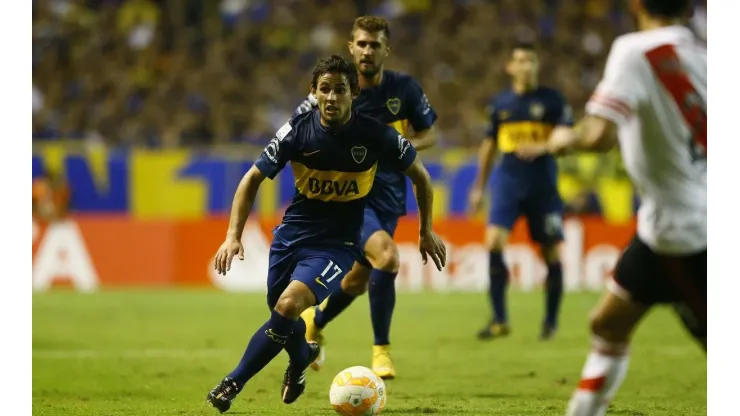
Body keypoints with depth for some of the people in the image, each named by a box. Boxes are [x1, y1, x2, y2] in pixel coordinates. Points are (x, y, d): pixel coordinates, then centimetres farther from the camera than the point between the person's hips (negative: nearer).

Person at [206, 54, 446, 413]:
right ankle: (302, 356, 48)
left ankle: (233, 383, -15)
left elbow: (419, 174, 3)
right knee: (280, 311, 11)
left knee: (289, 305, -24)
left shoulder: (376, 135, -14)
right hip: (293, 232, 3)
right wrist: (233, 235, -12)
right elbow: (253, 179, -2)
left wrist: (426, 231, 8)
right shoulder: (297, 130, -11)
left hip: (338, 242, -3)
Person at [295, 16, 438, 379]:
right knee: (386, 257, -27)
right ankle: (381, 349, -12)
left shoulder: (405, 89, -2)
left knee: (359, 279, 11)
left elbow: (429, 134, 10)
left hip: (387, 195, 4)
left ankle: (314, 322, 43)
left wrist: (405, 146, -10)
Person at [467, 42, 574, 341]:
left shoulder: (552, 100, 1)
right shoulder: (500, 103, 10)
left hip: (543, 185, -2)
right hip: (508, 182, 2)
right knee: (494, 243, -15)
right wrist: (479, 187, 19)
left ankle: (551, 320, 17)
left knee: (552, 254, 0)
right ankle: (499, 319, -8)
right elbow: (489, 145, 19)